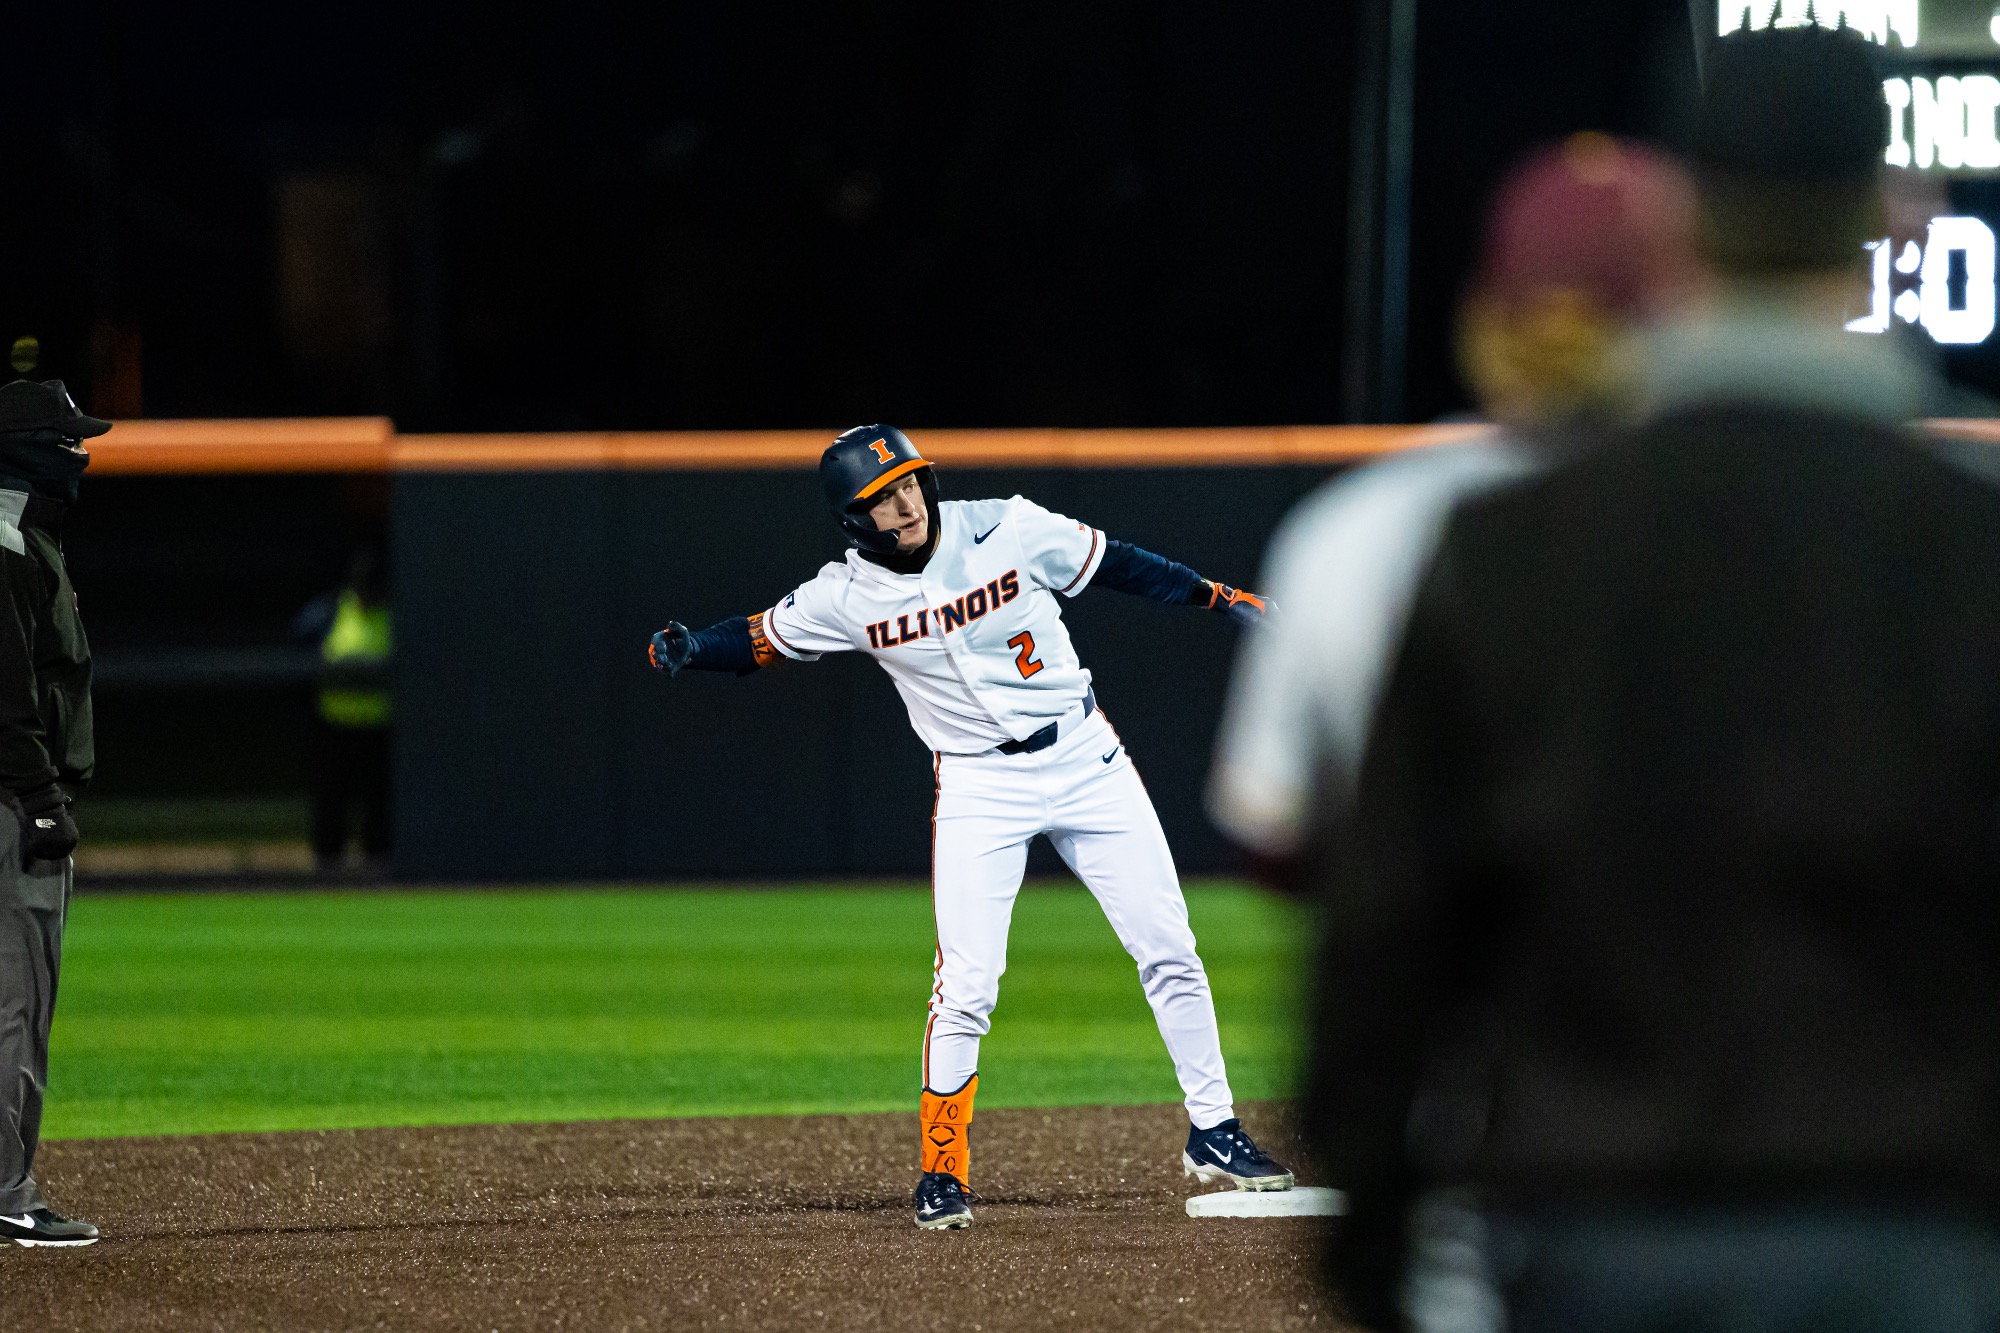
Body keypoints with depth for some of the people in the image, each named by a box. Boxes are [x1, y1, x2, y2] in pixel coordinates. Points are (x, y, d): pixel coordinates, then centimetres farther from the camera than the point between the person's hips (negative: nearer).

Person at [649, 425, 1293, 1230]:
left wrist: (1218, 598, 0)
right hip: (978, 786, -1)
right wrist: (684, 650, -18)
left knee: (1168, 951, 4)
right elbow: (758, 641, 1)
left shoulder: (1009, 530, -12)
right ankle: (942, 1175, 2)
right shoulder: (846, 597, -10)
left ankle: (1213, 1135, 19)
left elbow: (1117, 566, 1)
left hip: (1085, 760, 1)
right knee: (966, 986, -12)